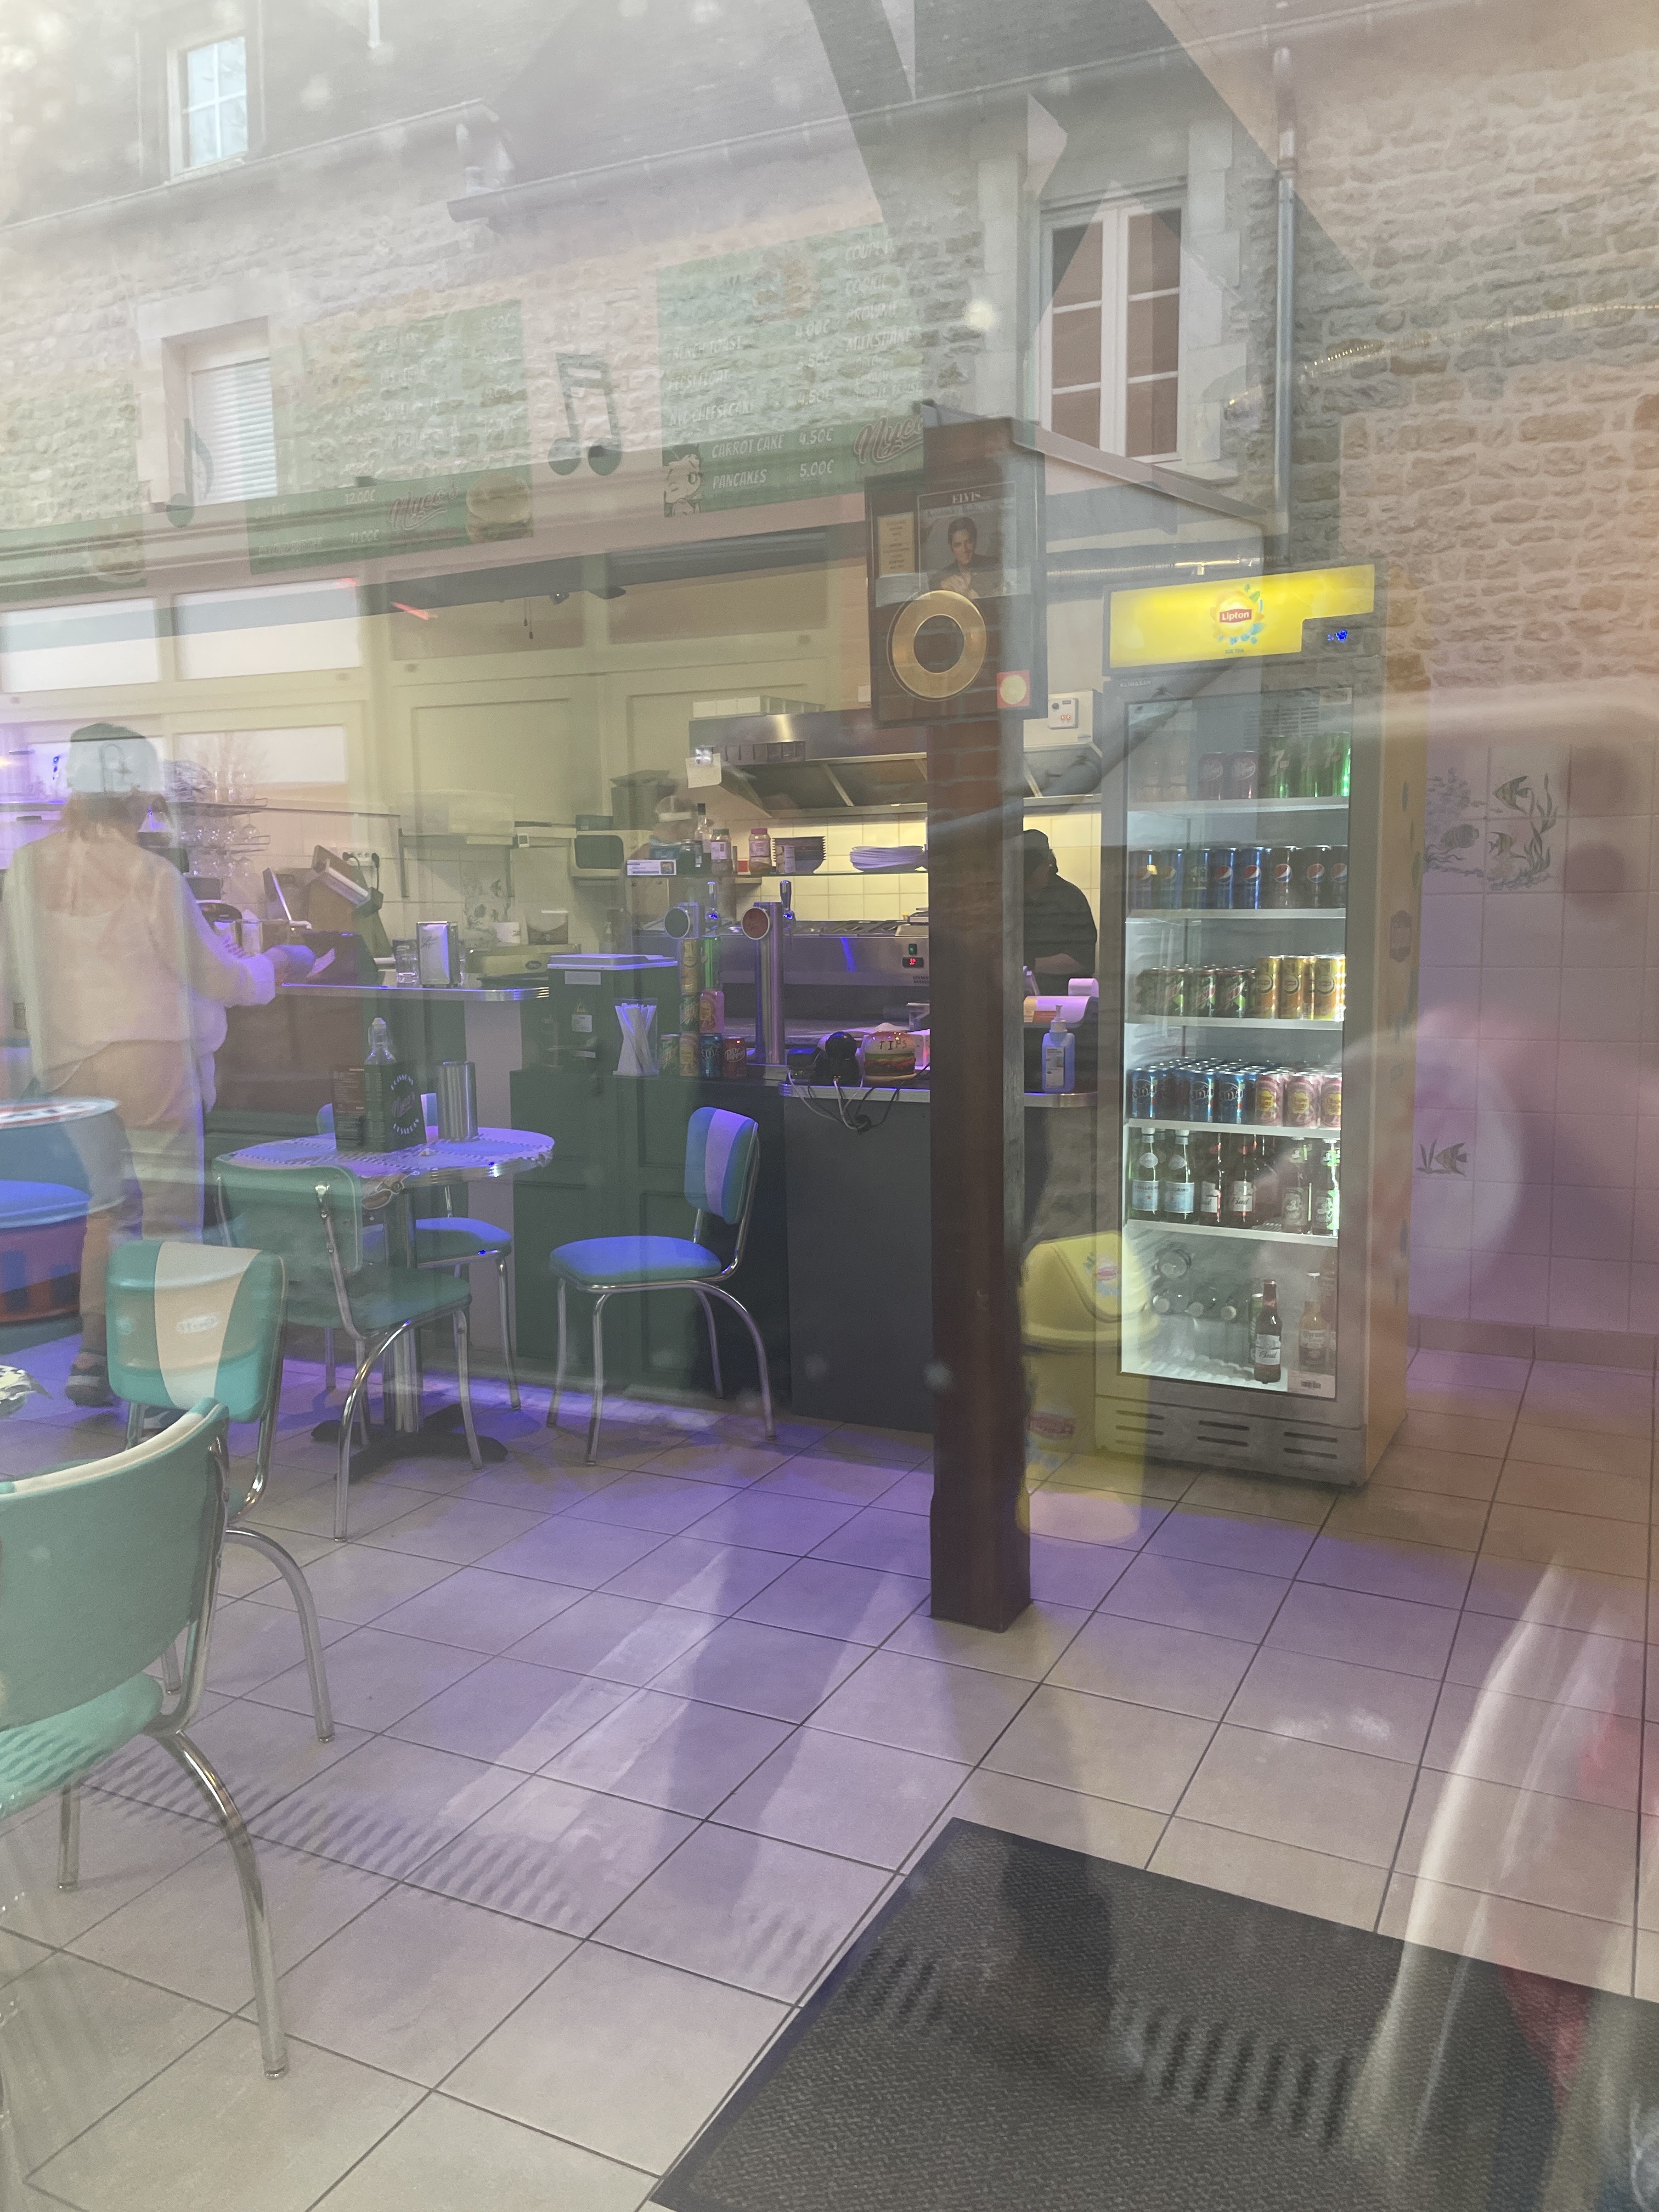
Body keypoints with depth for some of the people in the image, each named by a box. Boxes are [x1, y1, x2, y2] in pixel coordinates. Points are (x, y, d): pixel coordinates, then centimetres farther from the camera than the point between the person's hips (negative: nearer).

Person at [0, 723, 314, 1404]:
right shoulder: (148, 876, -13)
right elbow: (217, 976, -6)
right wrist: (278, 964, 12)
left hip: (66, 1068, 6)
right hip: (148, 1061, -6)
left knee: (111, 1204, 19)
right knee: (170, 1216, 3)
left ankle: (94, 1355, 13)